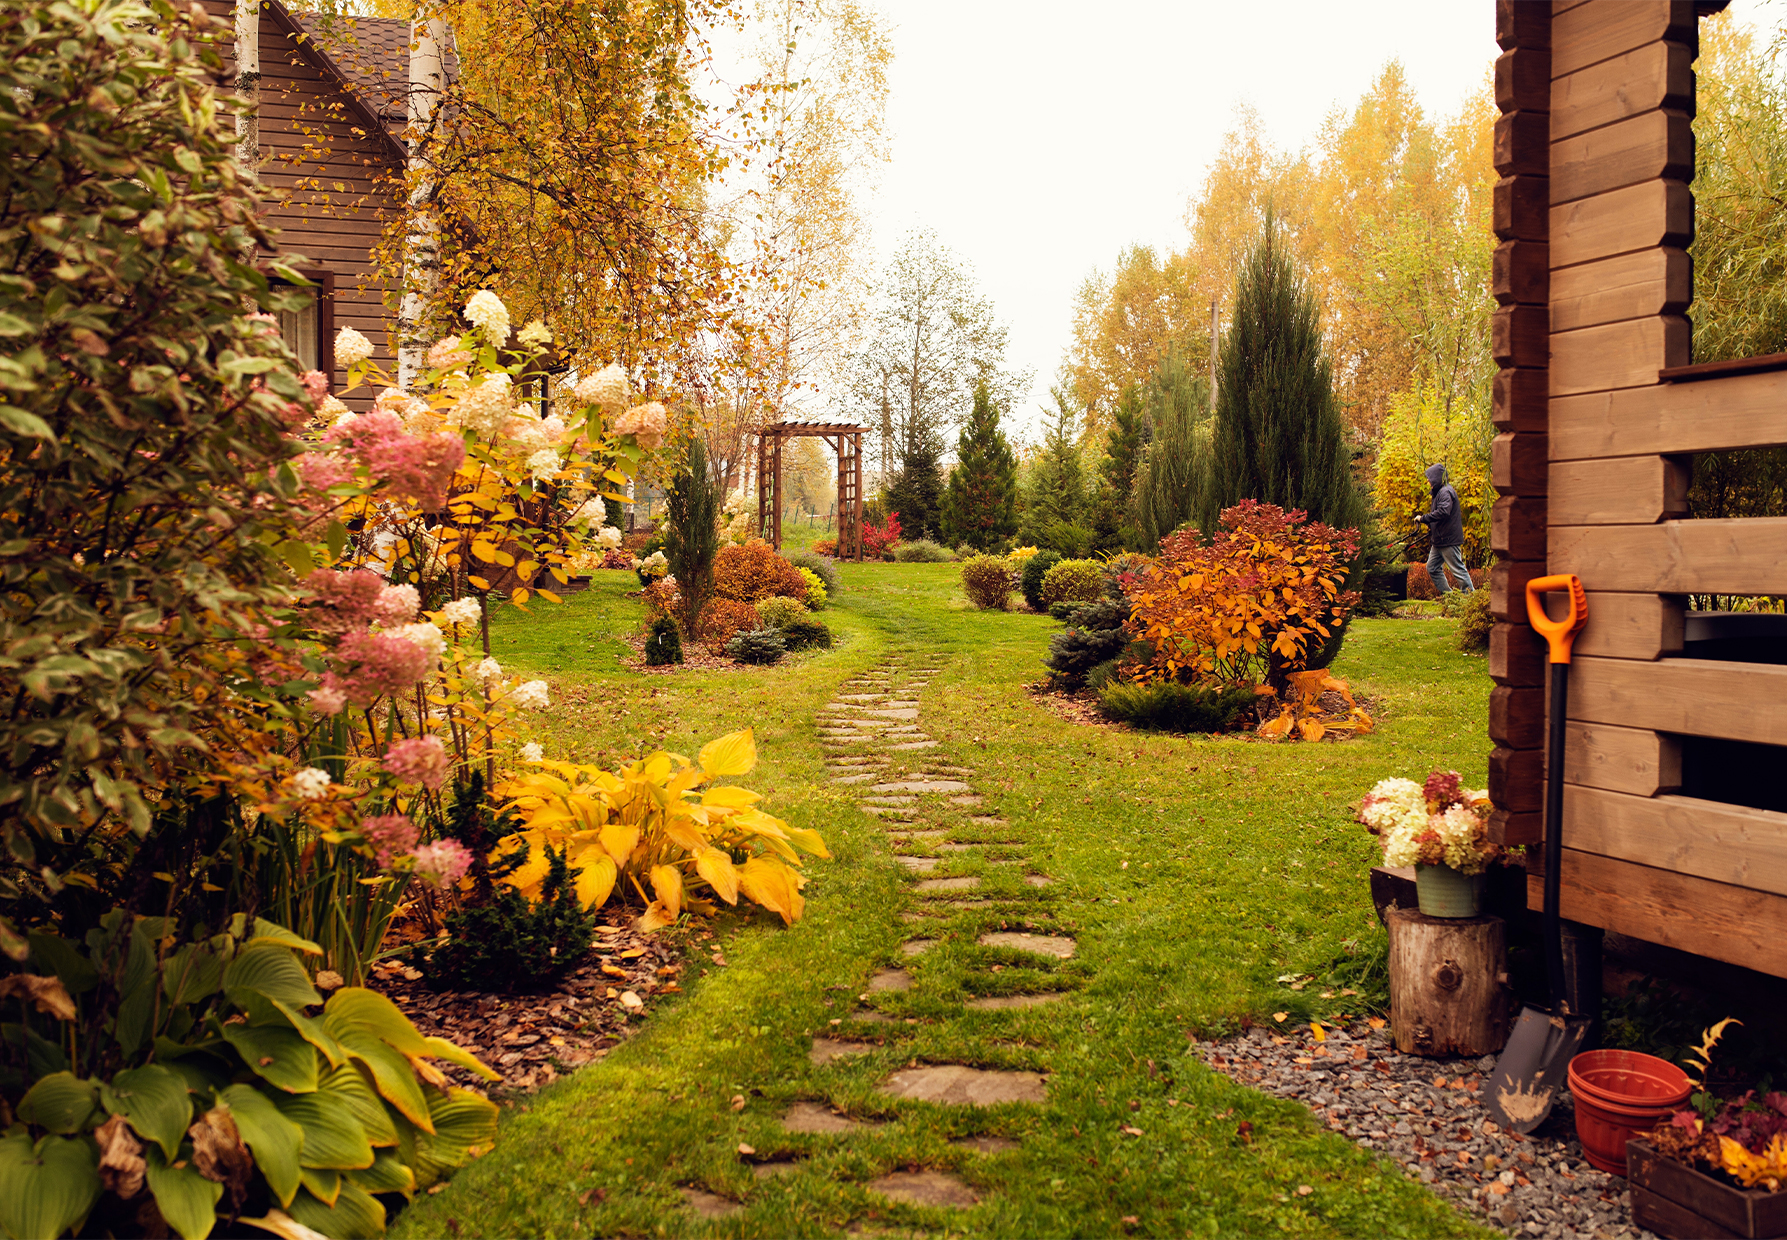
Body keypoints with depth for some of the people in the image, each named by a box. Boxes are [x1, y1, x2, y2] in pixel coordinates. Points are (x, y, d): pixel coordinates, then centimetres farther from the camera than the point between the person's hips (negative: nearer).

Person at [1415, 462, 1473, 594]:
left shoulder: (1446, 492, -16)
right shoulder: (1440, 491, 17)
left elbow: (1443, 512, -31)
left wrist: (1423, 518, -24)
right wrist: (1431, 526, 13)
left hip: (1449, 539, -11)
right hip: (1440, 539, 11)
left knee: (1457, 569, -6)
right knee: (1432, 568, 12)